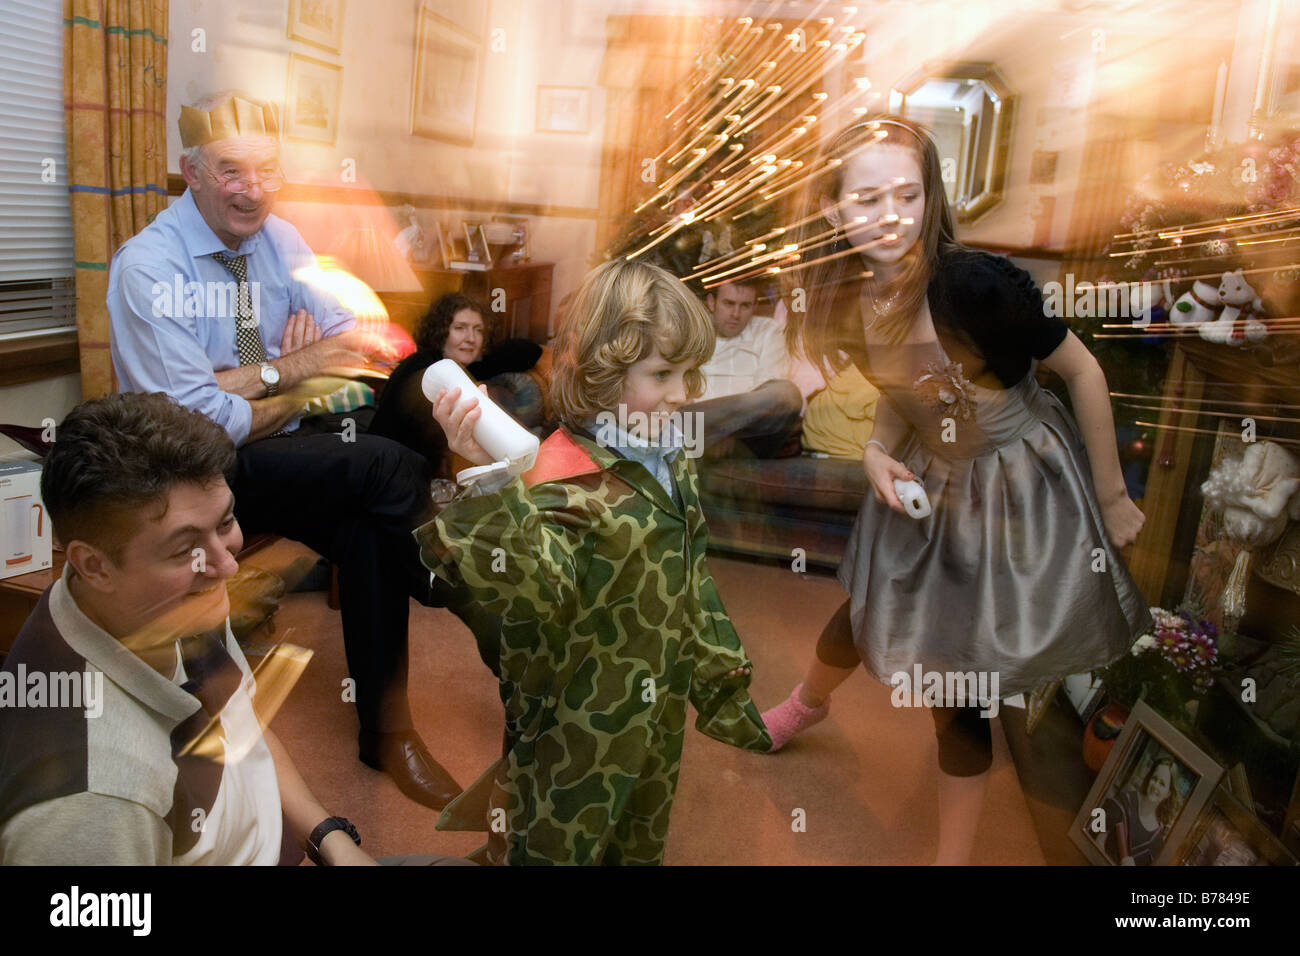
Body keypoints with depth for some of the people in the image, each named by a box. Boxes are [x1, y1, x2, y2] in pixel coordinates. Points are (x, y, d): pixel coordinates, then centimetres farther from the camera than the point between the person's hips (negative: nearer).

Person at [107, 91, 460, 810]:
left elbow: (358, 343, 1)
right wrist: (294, 378, -9)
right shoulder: (147, 267, -14)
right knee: (387, 467, -27)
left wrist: (280, 370, -16)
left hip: (279, 453, 6)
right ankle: (445, 589, -5)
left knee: (367, 530, -23)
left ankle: (387, 729, -10)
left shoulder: (280, 242, 5)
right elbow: (198, 421, -19)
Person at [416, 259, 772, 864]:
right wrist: (491, 482, -56)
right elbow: (533, 583, -43)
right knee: (555, 847, 12)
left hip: (659, 718, 8)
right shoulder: (565, 479, -25)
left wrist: (719, 677, 17)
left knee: (644, 847, 26)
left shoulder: (673, 461, 2)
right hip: (577, 737, -7)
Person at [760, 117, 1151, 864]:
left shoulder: (974, 282, -29)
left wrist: (1112, 498, -8)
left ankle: (955, 854, 29)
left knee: (959, 688, 4)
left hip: (1017, 489, -5)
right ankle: (810, 705, 58)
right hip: (927, 482, 5)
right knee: (863, 621, 21)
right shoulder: (847, 296, -11)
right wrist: (876, 452, -12)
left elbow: (1084, 372, -17)